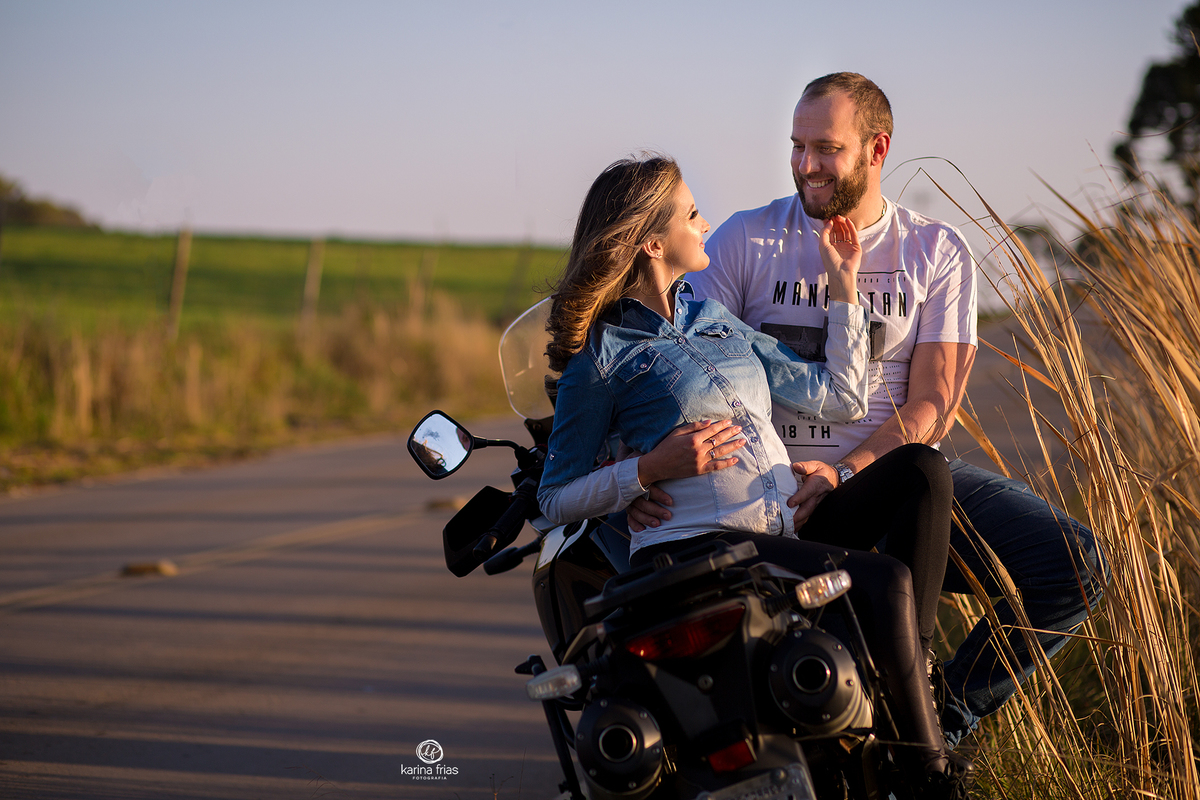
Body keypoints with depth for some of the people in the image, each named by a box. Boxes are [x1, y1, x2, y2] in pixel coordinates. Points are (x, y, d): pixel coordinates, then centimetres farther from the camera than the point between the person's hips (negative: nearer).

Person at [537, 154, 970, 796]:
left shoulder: (712, 316, 22)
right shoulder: (601, 354, 0)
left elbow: (838, 398, 21)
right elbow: (555, 499, 1)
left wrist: (843, 284, 22)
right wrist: (654, 467, -11)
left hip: (787, 531, 7)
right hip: (694, 546, -7)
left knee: (921, 467, -14)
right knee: (882, 582, -27)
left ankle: (912, 666, -15)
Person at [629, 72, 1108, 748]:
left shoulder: (937, 252, 7)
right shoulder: (745, 240, 7)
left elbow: (932, 403, -1)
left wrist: (841, 476, -19)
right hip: (770, 492, -1)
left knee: (1074, 564, -18)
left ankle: (949, 716, 2)